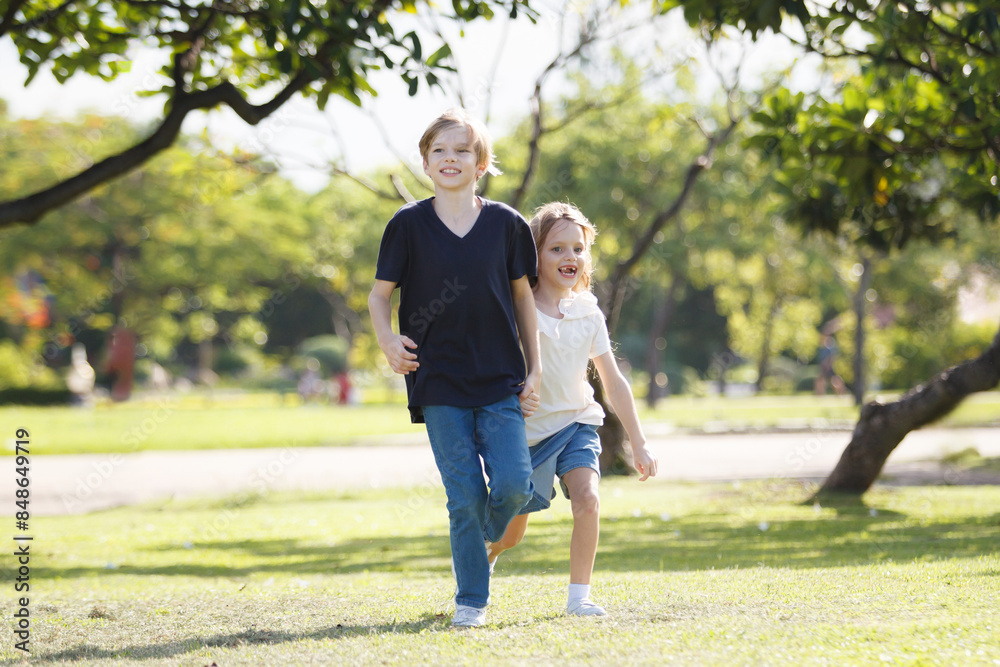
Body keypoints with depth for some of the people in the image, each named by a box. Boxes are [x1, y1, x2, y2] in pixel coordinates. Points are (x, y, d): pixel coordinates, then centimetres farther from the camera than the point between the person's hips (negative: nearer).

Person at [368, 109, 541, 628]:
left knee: (514, 484, -11)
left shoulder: (506, 224, 3)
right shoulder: (409, 225, -1)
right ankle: (471, 599, 9)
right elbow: (379, 294, 5)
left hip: (500, 379, 1)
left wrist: (534, 369, 8)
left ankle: (485, 542, 22)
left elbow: (522, 294, 12)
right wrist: (388, 341, -15)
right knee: (464, 497, -4)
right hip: (439, 384, -1)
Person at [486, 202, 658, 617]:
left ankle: (579, 595, -12)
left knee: (587, 497, -23)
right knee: (510, 534, 7)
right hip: (527, 429, -2)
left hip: (576, 424, 2)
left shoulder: (588, 313, -1)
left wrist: (638, 443, 5)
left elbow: (613, 382, 5)